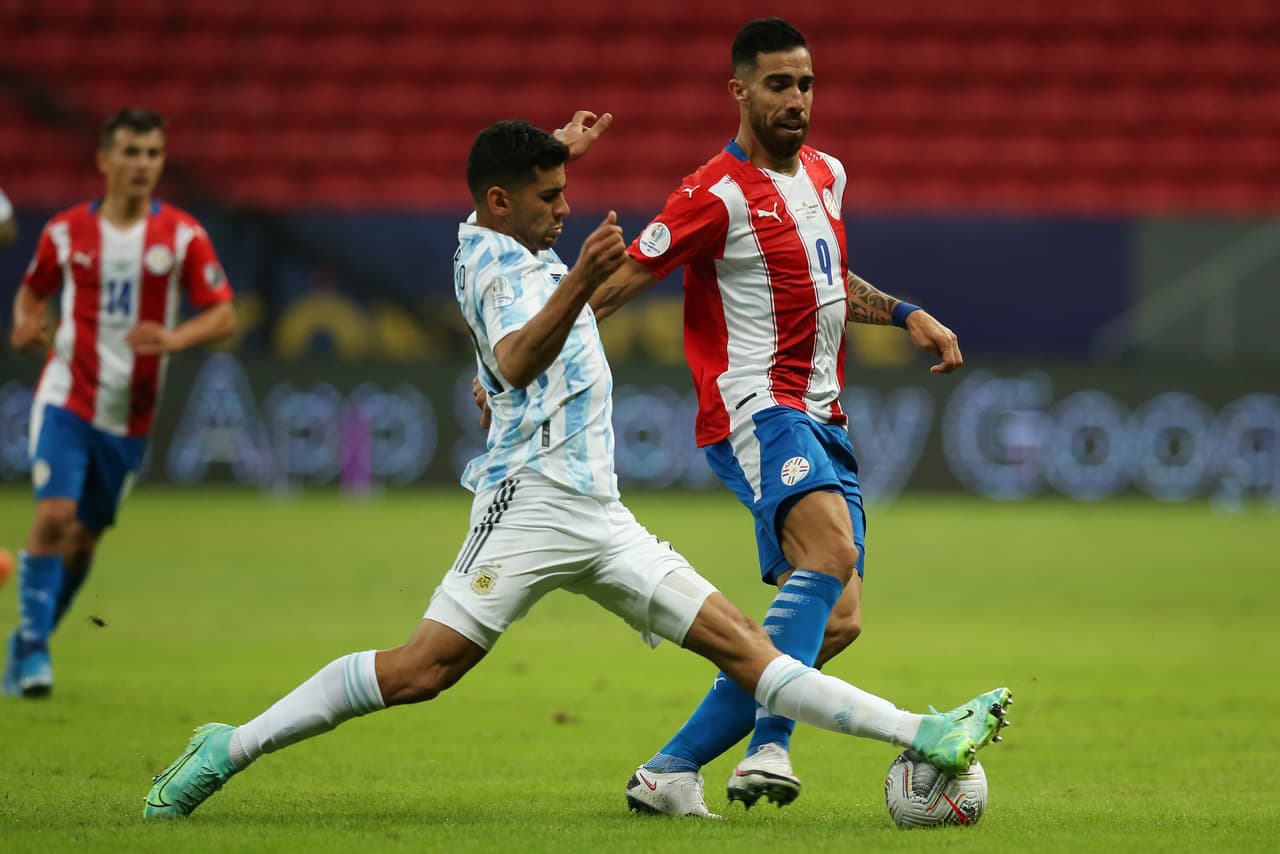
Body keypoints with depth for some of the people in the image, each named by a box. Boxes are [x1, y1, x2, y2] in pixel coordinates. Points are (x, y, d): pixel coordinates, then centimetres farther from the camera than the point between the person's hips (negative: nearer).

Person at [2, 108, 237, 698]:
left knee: (85, 537, 9)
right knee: (53, 514, -19)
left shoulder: (182, 236, -4)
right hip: (66, 399, -1)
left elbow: (223, 316, -4)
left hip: (130, 413, 1)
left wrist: (172, 340, -22)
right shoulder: (66, 232, -1)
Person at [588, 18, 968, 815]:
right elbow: (617, 284, -7)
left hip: (822, 419, 8)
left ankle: (672, 768, 3)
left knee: (836, 619, -2)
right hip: (754, 408, -8)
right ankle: (770, 744, -40)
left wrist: (904, 313, 19)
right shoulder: (718, 196, -9)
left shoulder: (826, 174, 16)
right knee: (834, 549, -33)